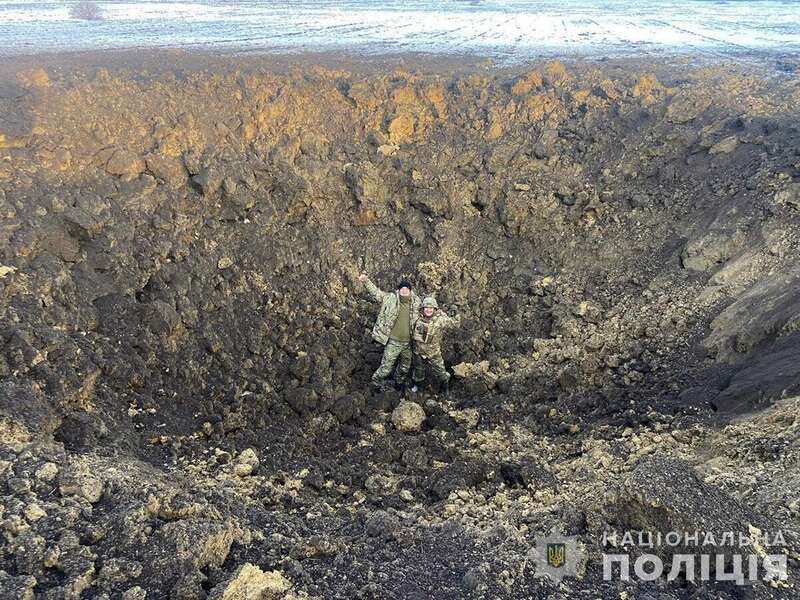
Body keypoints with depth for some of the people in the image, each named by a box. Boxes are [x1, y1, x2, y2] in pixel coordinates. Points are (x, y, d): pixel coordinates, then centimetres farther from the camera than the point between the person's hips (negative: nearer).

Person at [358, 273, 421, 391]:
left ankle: (400, 382, 50)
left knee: (406, 366, 23)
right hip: (393, 341, -5)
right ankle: (376, 384, 23)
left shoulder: (415, 302, 0)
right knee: (386, 367, -3)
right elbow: (376, 291, -7)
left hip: (407, 342, 5)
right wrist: (366, 281, -17)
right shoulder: (390, 298, -10)